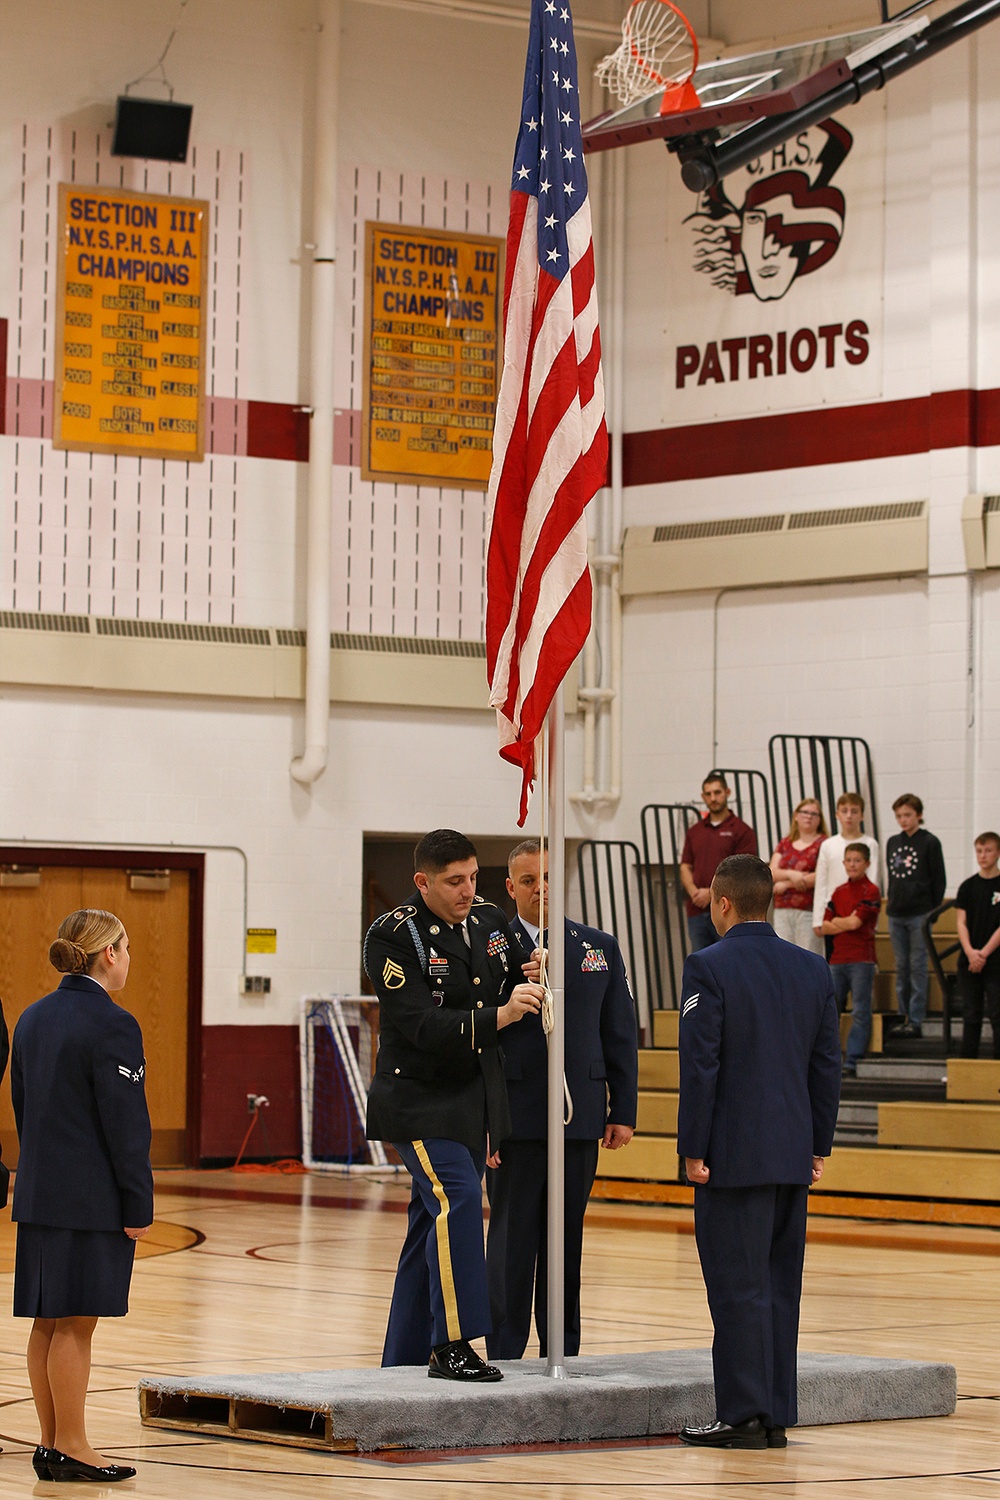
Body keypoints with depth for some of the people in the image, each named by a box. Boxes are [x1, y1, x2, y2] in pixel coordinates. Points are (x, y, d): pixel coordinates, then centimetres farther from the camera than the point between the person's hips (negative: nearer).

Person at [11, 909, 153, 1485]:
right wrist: (139, 1205, -11)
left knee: (48, 1323, 10)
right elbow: (126, 1123, -15)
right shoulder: (111, 1025, -14)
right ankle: (71, 1447, 0)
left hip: (39, 1193, 8)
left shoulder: (33, 1019, 12)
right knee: (75, 1324, -4)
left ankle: (52, 1442, 15)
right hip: (93, 1197, -8)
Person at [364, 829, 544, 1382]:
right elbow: (423, 1027, -24)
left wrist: (529, 980, -7)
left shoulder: (489, 920, 5)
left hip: (476, 1101, 7)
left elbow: (505, 994, 17)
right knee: (456, 1200, -23)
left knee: (431, 1223, 11)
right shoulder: (393, 936, -15)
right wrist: (499, 1016, -34)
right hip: (420, 1101, -7)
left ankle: (403, 1359, 17)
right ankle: (451, 1344, -20)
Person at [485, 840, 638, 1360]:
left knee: (566, 1242, 9)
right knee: (511, 1241, 0)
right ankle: (504, 1356, 7)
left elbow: (620, 1036, 12)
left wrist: (623, 1111, 5)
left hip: (579, 1120, 3)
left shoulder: (600, 947, 10)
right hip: (515, 1118, -3)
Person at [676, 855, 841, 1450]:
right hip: (794, 1155, 6)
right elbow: (828, 1065, 10)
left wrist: (693, 1150, -8)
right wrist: (819, 1146, 15)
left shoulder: (710, 968, -11)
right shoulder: (814, 969, 7)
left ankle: (743, 1415, -2)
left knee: (738, 1286, -2)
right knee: (780, 1287, 10)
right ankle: (777, 1415, 13)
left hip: (734, 1155, -6)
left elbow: (700, 1065, -13)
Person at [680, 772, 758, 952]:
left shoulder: (742, 830, 0)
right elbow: (685, 867, 13)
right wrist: (694, 892, -7)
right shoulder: (694, 831, 17)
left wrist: (711, 893, -14)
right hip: (697, 911, 5)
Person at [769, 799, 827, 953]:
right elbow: (772, 872, 8)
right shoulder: (785, 843, 17)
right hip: (782, 910, 5)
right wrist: (791, 874, -13)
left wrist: (786, 884, -5)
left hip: (809, 911, -5)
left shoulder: (822, 844, 1)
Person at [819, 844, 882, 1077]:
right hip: (838, 959, 6)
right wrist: (847, 923, -6)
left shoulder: (870, 892, -4)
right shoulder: (839, 892, 14)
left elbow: (855, 922, -15)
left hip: (861, 960, -6)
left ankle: (852, 1063, -3)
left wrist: (837, 922, 2)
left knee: (860, 1012, -4)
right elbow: (825, 927, 10)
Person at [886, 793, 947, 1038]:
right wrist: (891, 900, 10)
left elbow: (939, 880, -2)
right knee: (901, 967, 8)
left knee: (918, 966, -4)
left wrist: (933, 910, -4)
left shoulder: (929, 843, -4)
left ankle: (916, 1020, -3)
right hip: (896, 914, 5)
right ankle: (902, 1016, 12)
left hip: (919, 914, -5)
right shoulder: (892, 843, 12)